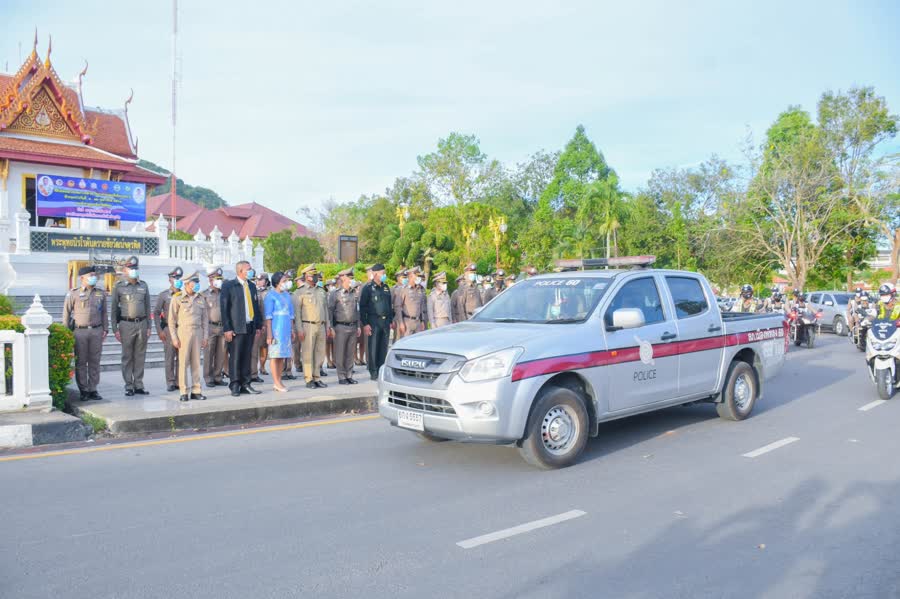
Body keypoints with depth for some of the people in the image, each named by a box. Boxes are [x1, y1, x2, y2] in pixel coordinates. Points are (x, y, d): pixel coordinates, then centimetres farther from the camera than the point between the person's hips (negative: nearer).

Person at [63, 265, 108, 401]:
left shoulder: (100, 294, 10)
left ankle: (93, 389, 13)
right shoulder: (73, 293, 1)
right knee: (81, 362, 3)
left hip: (96, 331, 3)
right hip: (80, 331, -3)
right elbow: (66, 313, 2)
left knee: (95, 362, 5)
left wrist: (105, 329, 7)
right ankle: (83, 391, 10)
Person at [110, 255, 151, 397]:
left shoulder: (143, 286, 9)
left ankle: (138, 385, 12)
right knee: (127, 357, 2)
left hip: (142, 323, 3)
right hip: (126, 324, -3)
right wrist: (115, 329, -4)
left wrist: (148, 326, 6)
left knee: (140, 356, 6)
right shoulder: (119, 287, 1)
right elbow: (113, 309, 2)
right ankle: (129, 386, 8)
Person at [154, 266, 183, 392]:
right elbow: (156, 313, 2)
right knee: (169, 357, 0)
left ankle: (179, 381, 11)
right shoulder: (163, 295, 3)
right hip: (169, 329, -2)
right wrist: (159, 331, -5)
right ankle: (170, 382, 7)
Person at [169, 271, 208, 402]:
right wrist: (174, 337, -6)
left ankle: (196, 391, 10)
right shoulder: (178, 298, 0)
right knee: (183, 362, -2)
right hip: (183, 332, -3)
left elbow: (205, 319, 13)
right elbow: (171, 320, 0)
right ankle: (183, 392, 3)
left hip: (197, 332, 3)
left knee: (196, 362, 5)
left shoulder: (201, 299, 10)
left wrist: (205, 336, 6)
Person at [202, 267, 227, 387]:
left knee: (221, 355, 6)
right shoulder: (204, 294, 0)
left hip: (222, 327, 4)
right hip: (210, 327, -4)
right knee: (208, 354, -1)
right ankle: (208, 378, 6)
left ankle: (217, 377, 14)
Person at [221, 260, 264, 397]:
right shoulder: (228, 286, -2)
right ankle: (235, 386, 4)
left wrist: (258, 325, 12)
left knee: (247, 357, 8)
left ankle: (245, 384, 14)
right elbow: (224, 308, -6)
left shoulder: (252, 286, 15)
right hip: (236, 328, -5)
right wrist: (227, 329, -12)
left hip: (250, 327, 5)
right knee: (235, 357, -2)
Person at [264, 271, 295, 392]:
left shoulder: (287, 295, 15)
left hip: (286, 329, 7)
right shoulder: (271, 295, -5)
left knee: (282, 355, 8)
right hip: (276, 329, -7)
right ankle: (276, 383, -1)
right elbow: (268, 316, -8)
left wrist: (292, 330, 16)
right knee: (275, 355, -4)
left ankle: (278, 381, 15)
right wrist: (269, 333, -13)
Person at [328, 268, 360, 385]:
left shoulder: (353, 293, 13)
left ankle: (349, 376, 16)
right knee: (340, 353, 0)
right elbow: (330, 311, -5)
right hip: (341, 327, -5)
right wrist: (331, 328, -10)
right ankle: (341, 377, 6)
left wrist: (358, 326, 15)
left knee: (350, 353, 8)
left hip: (353, 327, 5)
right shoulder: (335, 293, -4)